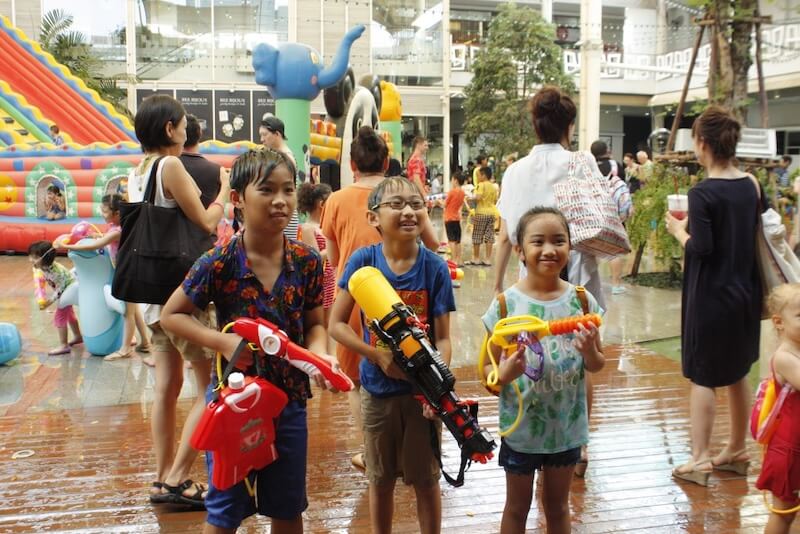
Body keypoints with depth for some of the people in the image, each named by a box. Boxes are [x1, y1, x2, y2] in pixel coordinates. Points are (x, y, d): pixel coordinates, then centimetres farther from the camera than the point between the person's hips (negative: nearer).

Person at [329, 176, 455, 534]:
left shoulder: (434, 268, -11)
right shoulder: (363, 261, -9)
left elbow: (443, 338, -10)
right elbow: (336, 324, -6)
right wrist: (377, 355, -19)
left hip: (421, 389, -1)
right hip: (378, 387, 1)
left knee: (425, 478, 13)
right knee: (380, 478, 17)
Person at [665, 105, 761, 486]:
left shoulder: (703, 193, -17)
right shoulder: (750, 187, 4)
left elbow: (701, 248, -21)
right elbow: (751, 236, 13)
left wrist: (679, 230, -3)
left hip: (711, 297, -7)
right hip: (744, 293, 7)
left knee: (702, 376, 2)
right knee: (737, 372, 17)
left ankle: (699, 459, 8)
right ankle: (736, 450, 30)